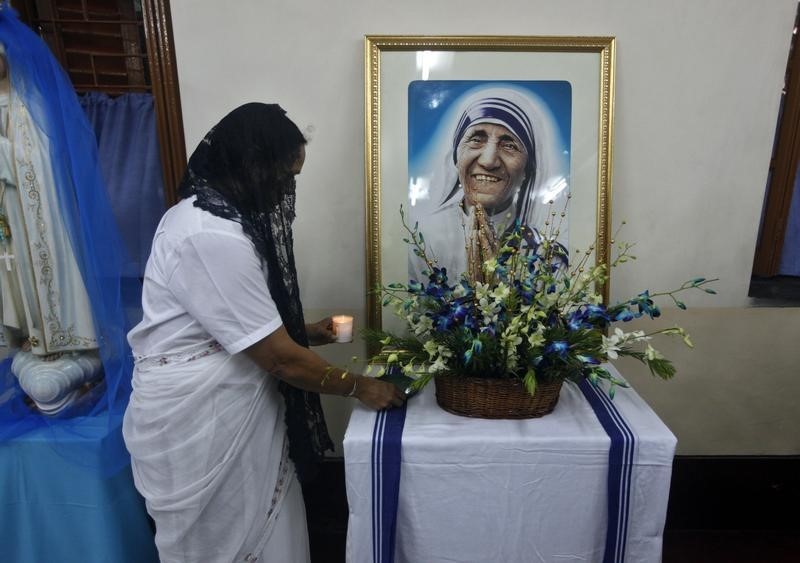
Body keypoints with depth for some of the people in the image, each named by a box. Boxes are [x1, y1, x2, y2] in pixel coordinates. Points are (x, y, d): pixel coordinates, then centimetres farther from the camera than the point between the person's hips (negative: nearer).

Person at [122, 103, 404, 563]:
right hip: (197, 414, -9)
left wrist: (304, 331, 9)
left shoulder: (212, 212, 6)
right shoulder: (212, 237, -27)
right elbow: (280, 357, -23)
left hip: (226, 402, 9)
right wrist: (358, 387, -10)